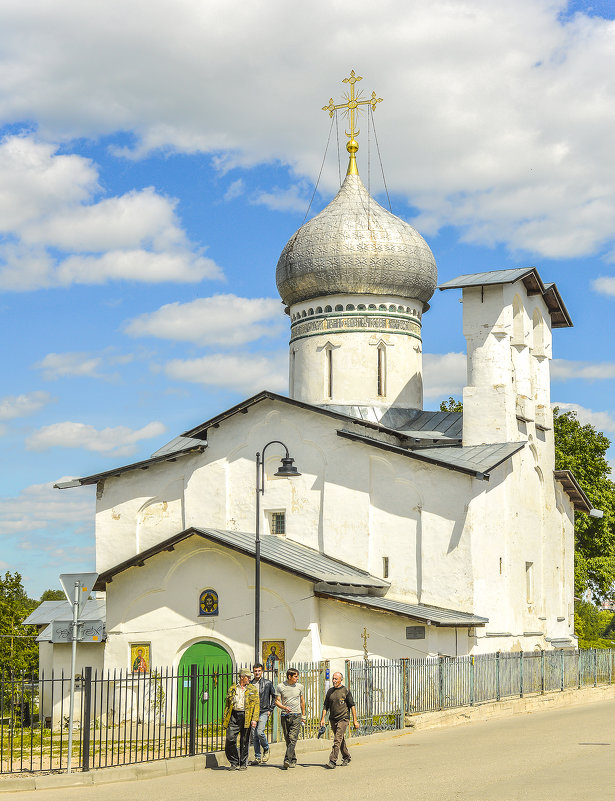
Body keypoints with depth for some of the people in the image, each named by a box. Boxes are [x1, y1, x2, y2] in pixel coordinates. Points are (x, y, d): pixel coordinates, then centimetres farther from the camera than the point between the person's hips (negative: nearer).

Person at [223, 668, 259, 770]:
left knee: (244, 741, 2)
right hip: (234, 715, 1)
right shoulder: (232, 688, 12)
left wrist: (254, 719, -9)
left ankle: (243, 764, 13)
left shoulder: (253, 689, 7)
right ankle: (234, 763, 7)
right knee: (230, 739, -7)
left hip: (246, 717, -1)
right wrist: (225, 719, 8)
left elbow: (256, 705, 1)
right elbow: (227, 704, 14)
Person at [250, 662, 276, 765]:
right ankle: (257, 757, 11)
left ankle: (266, 749, 9)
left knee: (260, 732, -18)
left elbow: (274, 697, 9)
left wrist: (270, 710, 2)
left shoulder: (267, 683, 2)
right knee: (254, 735, 2)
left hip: (263, 712, -3)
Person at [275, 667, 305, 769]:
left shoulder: (300, 686, 7)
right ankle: (293, 760, 18)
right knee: (287, 740, 5)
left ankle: (287, 760, -20)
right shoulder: (280, 686, 0)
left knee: (293, 739, -14)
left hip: (296, 716, 0)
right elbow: (277, 701, 1)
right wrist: (284, 707, -18)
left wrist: (303, 715, 18)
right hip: (285, 716, 0)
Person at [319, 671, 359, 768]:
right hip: (333, 719, 6)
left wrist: (355, 720, -7)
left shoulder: (346, 691, -4)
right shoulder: (330, 691, 10)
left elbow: (352, 706, -3)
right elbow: (326, 706, 14)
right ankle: (346, 758, 30)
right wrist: (322, 718, 3)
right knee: (341, 740, 15)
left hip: (343, 719, -6)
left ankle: (333, 761, -18)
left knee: (337, 740, -14)